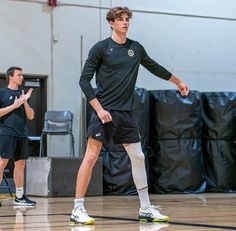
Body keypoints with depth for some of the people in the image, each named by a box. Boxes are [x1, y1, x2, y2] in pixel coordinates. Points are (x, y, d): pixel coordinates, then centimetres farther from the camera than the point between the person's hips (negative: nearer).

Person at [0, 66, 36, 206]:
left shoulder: (22, 94, 17)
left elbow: (31, 116, 13)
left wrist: (25, 102, -2)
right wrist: (14, 105, -12)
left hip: (22, 134, 6)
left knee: (21, 164, 7)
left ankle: (19, 197, 13)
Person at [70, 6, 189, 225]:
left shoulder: (136, 48, 10)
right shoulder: (101, 48, -4)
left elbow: (154, 66, 28)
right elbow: (84, 79, -7)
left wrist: (178, 81, 38)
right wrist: (99, 108, -15)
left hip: (126, 113, 6)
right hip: (104, 112, -5)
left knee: (138, 157, 7)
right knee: (91, 157, -10)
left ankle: (146, 209, 17)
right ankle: (78, 209, -4)